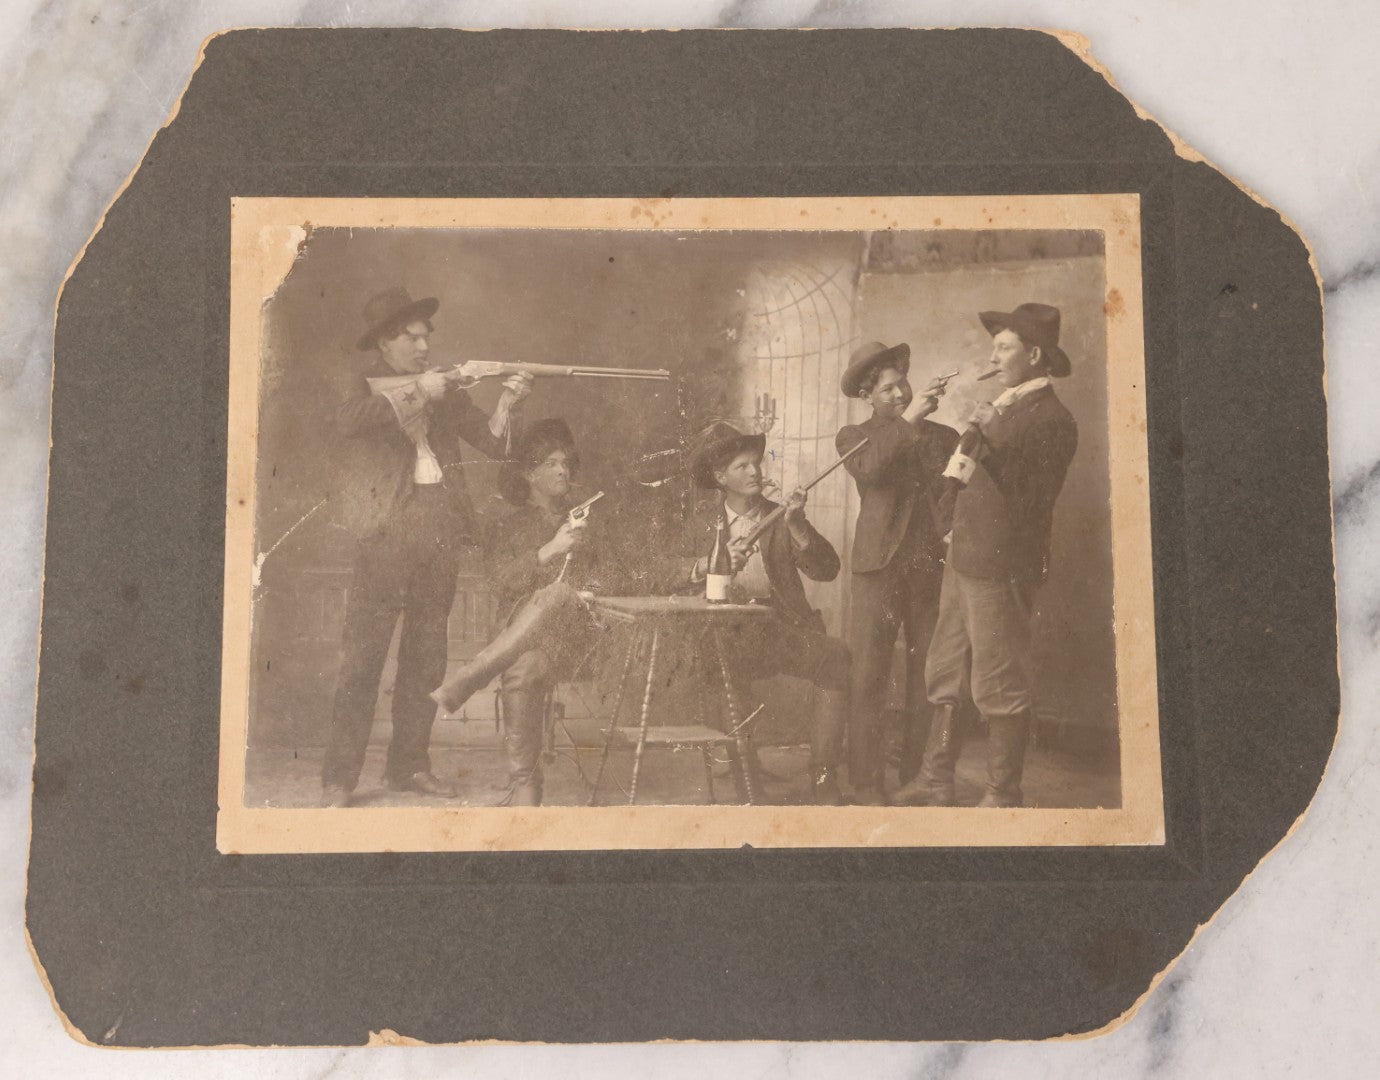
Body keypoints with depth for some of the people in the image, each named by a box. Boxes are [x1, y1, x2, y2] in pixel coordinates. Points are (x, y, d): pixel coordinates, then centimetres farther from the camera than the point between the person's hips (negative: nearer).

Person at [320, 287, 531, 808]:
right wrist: (416, 392, -14)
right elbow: (350, 418, -16)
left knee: (426, 660, 9)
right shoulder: (357, 383, 7)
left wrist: (506, 403, -4)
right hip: (385, 536, -5)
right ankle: (338, 779, 1)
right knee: (362, 657, -5)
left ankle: (409, 764, 19)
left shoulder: (443, 390, 19)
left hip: (440, 538, 5)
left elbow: (491, 442, 14)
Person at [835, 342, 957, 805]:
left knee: (928, 678, 3)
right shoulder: (855, 436, 11)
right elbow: (867, 469, -13)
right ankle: (867, 785, 1)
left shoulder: (942, 435, 15)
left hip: (933, 569, 2)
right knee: (869, 678, -4)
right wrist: (908, 420, -13)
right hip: (881, 566, -2)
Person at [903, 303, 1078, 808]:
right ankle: (936, 783, 26)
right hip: (963, 561, 9)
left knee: (999, 690, 0)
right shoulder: (1002, 408, 16)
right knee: (945, 678, 14)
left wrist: (986, 448, -20)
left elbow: (1025, 499, -18)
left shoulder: (1051, 420, -11)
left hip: (1000, 569, -9)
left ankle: (1002, 798, 12)